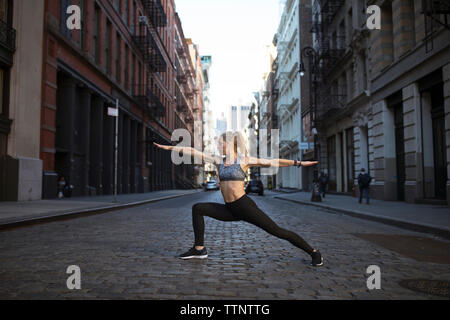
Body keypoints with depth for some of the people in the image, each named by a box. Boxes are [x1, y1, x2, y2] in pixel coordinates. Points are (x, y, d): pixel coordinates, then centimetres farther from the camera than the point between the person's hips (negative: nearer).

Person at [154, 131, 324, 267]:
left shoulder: (244, 160, -4)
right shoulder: (218, 160, 9)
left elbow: (273, 162, -3)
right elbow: (194, 152, 10)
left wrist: (299, 163, -5)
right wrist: (169, 147, 12)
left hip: (245, 206, -5)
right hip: (230, 210, 6)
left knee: (277, 231, -7)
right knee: (198, 208, 2)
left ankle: (313, 253, 9)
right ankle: (199, 249, 6)